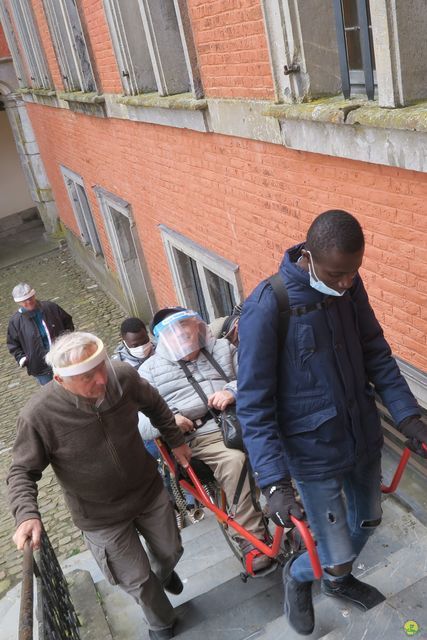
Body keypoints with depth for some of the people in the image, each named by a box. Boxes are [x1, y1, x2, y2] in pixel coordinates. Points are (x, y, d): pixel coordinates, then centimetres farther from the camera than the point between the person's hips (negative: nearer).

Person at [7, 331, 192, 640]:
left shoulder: (124, 376, -22)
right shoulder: (38, 416, -31)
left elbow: (155, 405, 1)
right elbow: (22, 472, -15)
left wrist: (176, 440, 12)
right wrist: (27, 514, -31)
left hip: (150, 491, 3)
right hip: (102, 518, -3)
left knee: (170, 551, 25)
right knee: (138, 580, 12)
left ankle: (163, 573, 65)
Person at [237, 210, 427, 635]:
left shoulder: (349, 286, -7)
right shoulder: (266, 308, -26)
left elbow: (376, 353, 6)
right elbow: (253, 403, -22)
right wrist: (274, 481, -26)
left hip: (364, 436, 6)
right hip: (314, 453, -6)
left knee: (367, 520, 26)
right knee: (337, 555, 3)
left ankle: (338, 580, 58)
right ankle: (297, 576, 40)